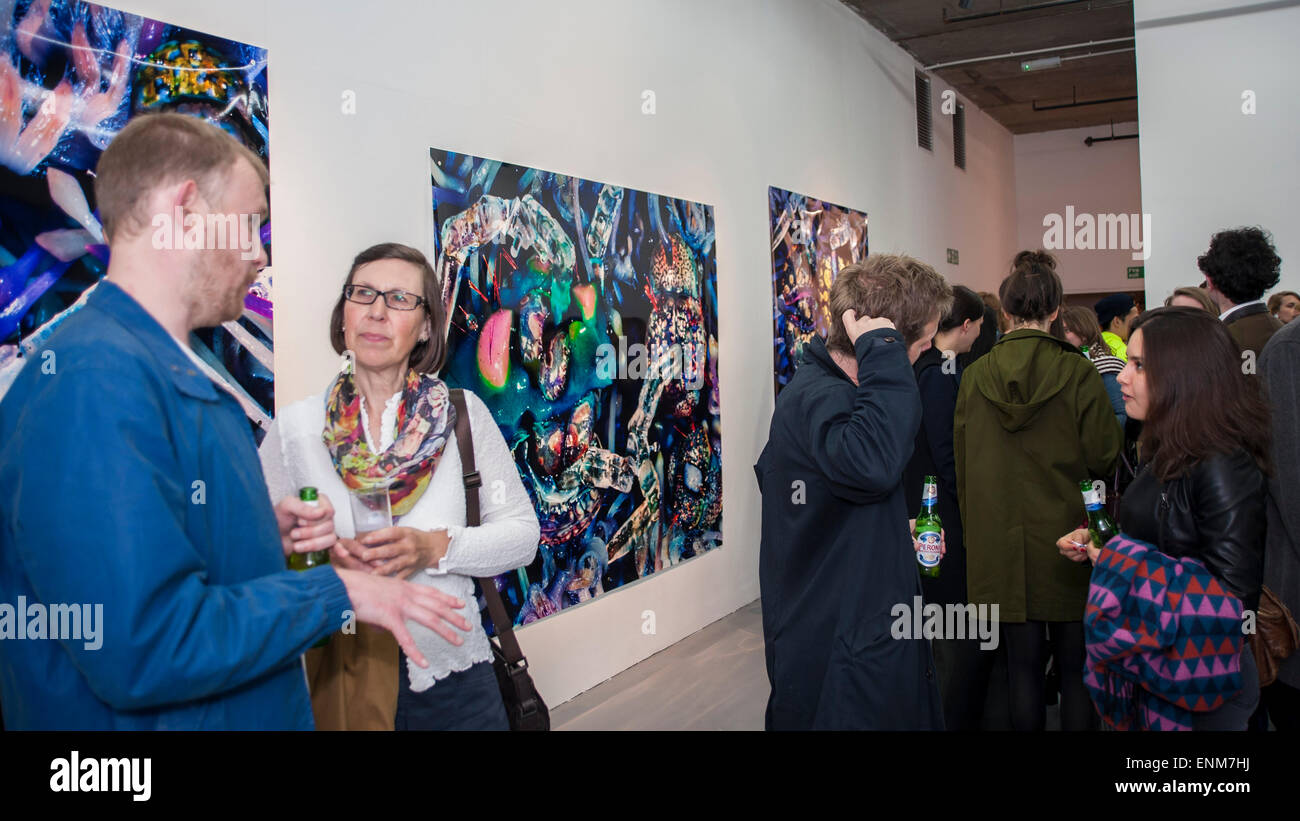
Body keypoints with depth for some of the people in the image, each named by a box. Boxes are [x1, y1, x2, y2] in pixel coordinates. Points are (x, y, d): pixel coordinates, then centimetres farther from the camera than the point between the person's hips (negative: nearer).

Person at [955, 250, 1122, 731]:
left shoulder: (975, 376, -2)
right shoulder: (1078, 373, -11)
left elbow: (962, 466, 5)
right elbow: (1104, 460, -9)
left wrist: (975, 535, 15)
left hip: (1000, 545, 2)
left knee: (1023, 668, 12)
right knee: (1076, 670, 11)